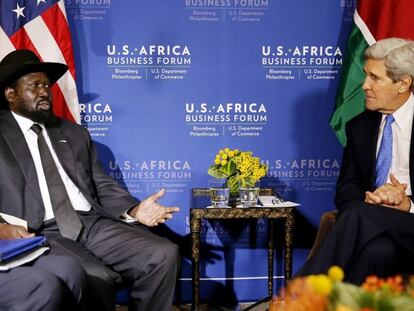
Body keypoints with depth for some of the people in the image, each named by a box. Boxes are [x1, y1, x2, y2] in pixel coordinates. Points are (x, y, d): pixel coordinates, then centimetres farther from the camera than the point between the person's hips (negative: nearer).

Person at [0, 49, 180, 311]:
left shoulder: (75, 133, 22)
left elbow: (102, 186, 17)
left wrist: (133, 210, -2)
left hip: (92, 223, 5)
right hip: (40, 233, -4)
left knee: (164, 254, -16)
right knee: (97, 279, -32)